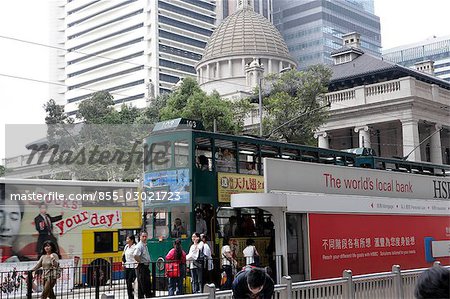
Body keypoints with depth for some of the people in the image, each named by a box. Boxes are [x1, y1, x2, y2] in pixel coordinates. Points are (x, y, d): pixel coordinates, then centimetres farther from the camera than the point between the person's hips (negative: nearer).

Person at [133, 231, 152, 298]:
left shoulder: (145, 245, 14)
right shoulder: (139, 246, -16)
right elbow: (135, 255, -33)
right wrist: (140, 262, -20)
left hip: (146, 267, 10)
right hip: (141, 267, -10)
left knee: (148, 285, 15)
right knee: (142, 285, -4)